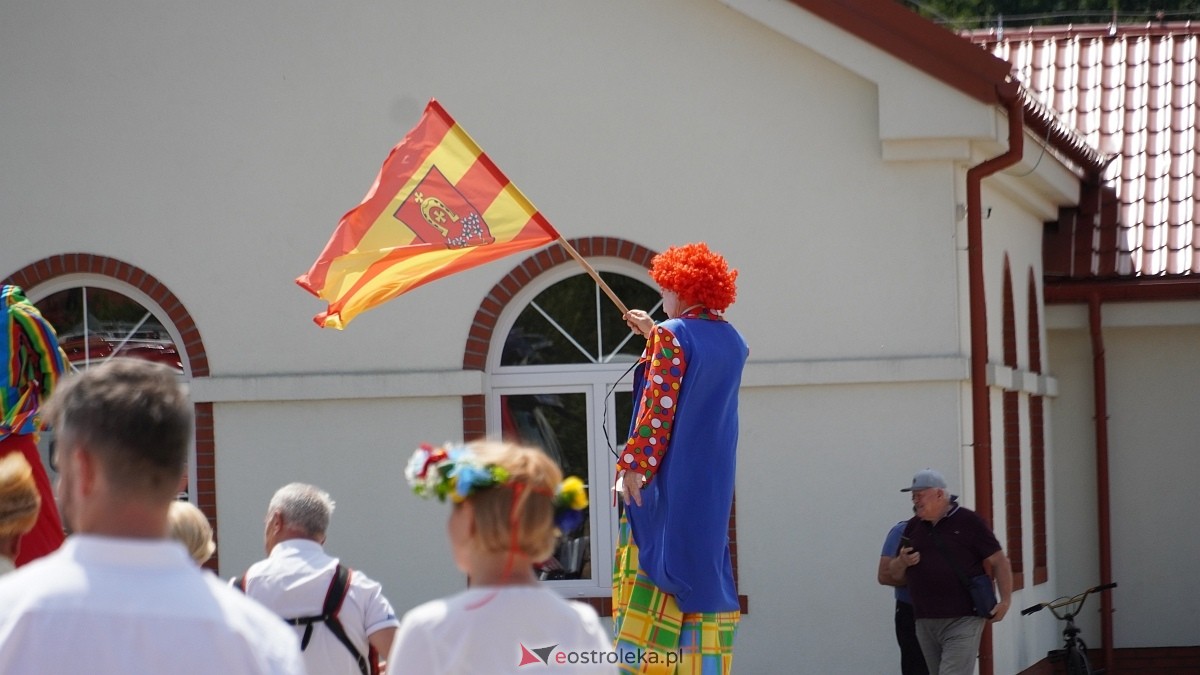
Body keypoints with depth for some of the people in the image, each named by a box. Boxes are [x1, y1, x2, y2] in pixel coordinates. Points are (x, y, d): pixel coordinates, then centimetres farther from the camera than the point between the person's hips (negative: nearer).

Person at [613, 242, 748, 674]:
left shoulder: (670, 336, -12)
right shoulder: (733, 342, 9)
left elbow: (658, 407, -18)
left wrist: (632, 467, -18)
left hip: (668, 476, -7)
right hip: (714, 479, 7)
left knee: (652, 563, -5)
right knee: (704, 563, 10)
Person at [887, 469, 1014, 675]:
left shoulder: (968, 522, -2)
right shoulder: (913, 527, 13)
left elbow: (999, 561, -1)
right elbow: (895, 573, 20)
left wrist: (1005, 600, -11)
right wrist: (902, 562, -3)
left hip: (963, 621, -6)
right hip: (925, 624, 6)